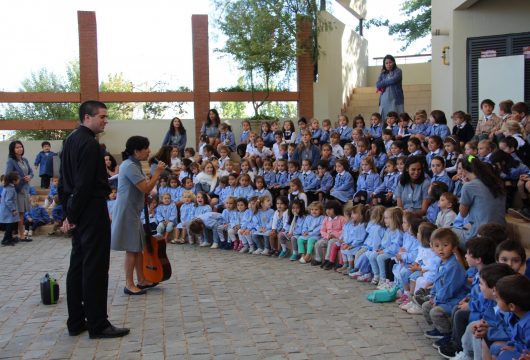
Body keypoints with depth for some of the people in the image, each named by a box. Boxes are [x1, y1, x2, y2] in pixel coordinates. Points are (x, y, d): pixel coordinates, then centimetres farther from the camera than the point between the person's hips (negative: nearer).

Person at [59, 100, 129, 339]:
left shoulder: (70, 140, 13)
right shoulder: (90, 144, -16)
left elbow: (64, 179, 15)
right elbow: (85, 183, -21)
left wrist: (69, 213, 15)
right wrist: (72, 215, -12)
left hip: (76, 212, 10)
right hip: (92, 211, -10)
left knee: (77, 265, 13)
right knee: (95, 267, -4)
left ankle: (75, 322, 19)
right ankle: (97, 325, 3)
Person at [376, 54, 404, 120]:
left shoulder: (398, 71, 5)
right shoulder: (382, 73, 15)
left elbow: (394, 80, -12)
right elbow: (377, 85, 4)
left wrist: (383, 83, 2)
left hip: (395, 99, -3)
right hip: (384, 100, 3)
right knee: (384, 119, -5)